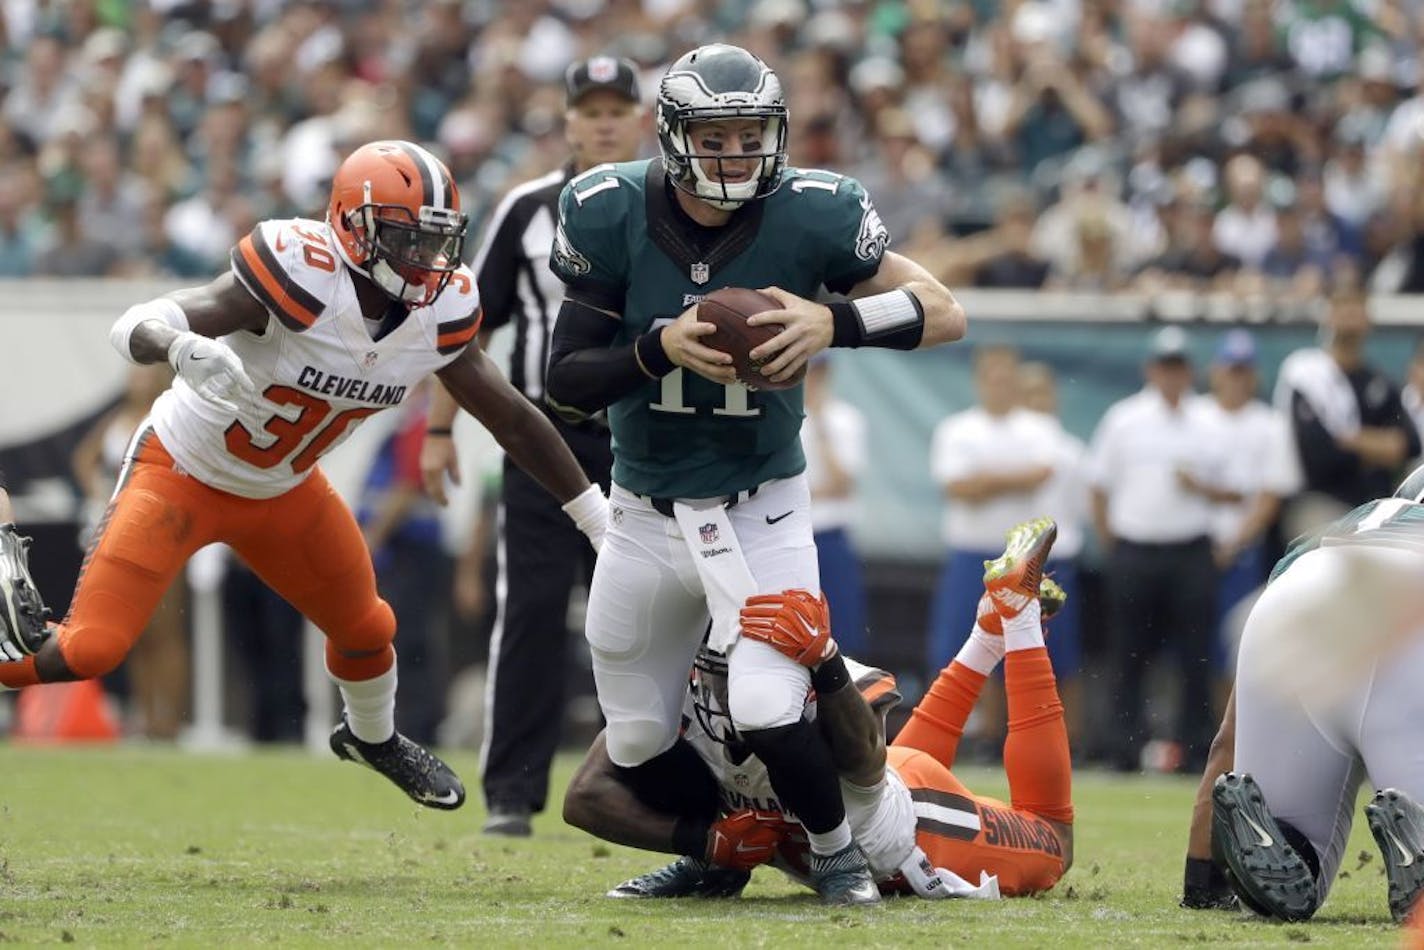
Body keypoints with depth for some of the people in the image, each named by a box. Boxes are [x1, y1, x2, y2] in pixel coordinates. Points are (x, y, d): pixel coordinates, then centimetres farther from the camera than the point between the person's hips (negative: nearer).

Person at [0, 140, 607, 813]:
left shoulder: (440, 314, -13)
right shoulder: (302, 275, -34)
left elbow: (511, 419, 2)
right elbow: (136, 326, -39)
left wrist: (595, 513, 6)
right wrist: (181, 347, -63)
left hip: (282, 491, 6)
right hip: (180, 472, -6)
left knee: (364, 629, 21)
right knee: (89, 649, -18)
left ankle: (372, 738, 52)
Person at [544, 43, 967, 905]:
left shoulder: (808, 216, -15)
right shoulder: (613, 216, -13)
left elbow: (945, 314, -11)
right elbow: (567, 382, -10)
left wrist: (834, 323, -28)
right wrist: (659, 349, -29)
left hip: (762, 511, -2)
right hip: (647, 518, 2)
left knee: (769, 718, -20)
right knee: (640, 751, 11)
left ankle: (836, 848, 9)